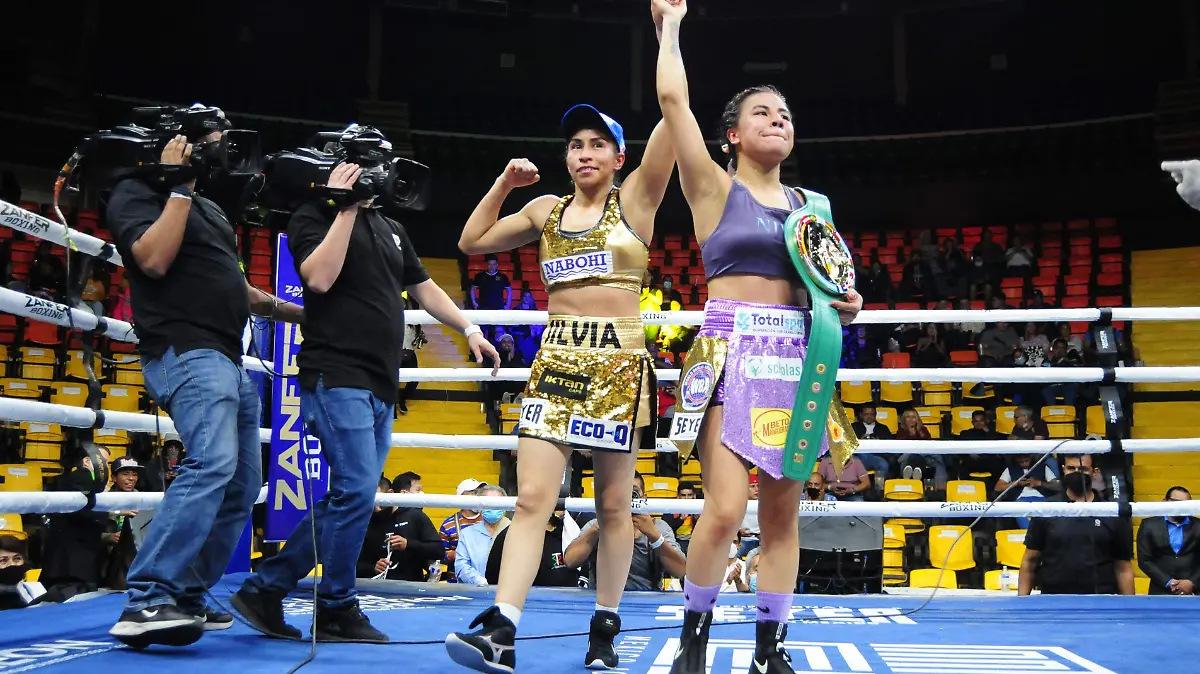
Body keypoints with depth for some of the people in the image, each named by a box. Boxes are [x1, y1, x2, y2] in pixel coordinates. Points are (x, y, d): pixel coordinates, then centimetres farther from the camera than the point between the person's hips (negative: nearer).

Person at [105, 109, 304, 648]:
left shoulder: (211, 210, 25)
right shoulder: (137, 193, 0)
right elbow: (154, 259, -18)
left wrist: (300, 313, 29)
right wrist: (179, 187, -11)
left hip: (229, 360, 10)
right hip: (186, 353, -10)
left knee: (242, 485, 7)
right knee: (213, 464, -29)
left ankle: (186, 597, 14)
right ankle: (146, 603, -30)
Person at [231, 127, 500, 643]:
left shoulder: (391, 229, 21)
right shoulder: (314, 217, -1)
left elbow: (424, 288, 26)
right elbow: (319, 277, -18)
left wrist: (469, 329, 16)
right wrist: (344, 209, -14)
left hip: (380, 386, 8)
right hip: (337, 377, -8)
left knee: (346, 500, 8)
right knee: (356, 492, -12)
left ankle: (264, 590, 17)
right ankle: (338, 610, 3)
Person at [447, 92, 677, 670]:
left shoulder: (634, 200, 4)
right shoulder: (548, 210, 15)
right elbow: (472, 242, 20)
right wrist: (503, 184, 12)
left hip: (619, 362, -3)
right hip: (555, 361, 3)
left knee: (613, 504, 4)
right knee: (532, 498, -8)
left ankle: (605, 627, 16)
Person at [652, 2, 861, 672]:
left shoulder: (810, 203, 17)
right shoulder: (715, 187, 5)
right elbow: (673, 97, -3)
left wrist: (846, 304, 1)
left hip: (796, 357, 5)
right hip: (730, 352, -4)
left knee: (783, 513, 4)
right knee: (727, 509, -15)